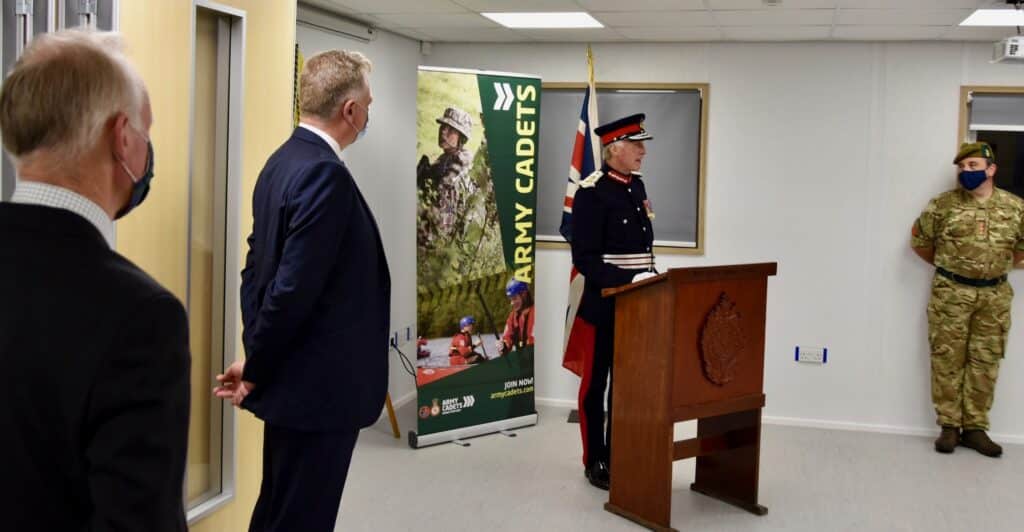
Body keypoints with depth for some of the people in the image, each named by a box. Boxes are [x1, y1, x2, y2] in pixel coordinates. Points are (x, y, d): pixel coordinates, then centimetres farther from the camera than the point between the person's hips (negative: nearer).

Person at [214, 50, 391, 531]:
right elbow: (295, 288, -24)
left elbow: (258, 267, 12)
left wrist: (257, 359, 12)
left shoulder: (283, 161, 9)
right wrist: (255, 369, -11)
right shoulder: (325, 174, -20)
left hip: (290, 380, 10)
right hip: (318, 386, -10)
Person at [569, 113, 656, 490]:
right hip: (603, 304, -7)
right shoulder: (592, 191, -14)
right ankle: (595, 462, 16)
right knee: (596, 383, 5)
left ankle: (617, 456, 24)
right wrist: (628, 282, -25)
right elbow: (584, 258, -18)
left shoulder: (637, 186, 10)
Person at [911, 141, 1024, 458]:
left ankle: (975, 428, 14)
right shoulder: (943, 205, -4)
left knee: (985, 363, 6)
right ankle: (949, 426, 9)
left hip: (995, 296, 2)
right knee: (948, 360, 0)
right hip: (951, 293, -2)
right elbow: (919, 240, 8)